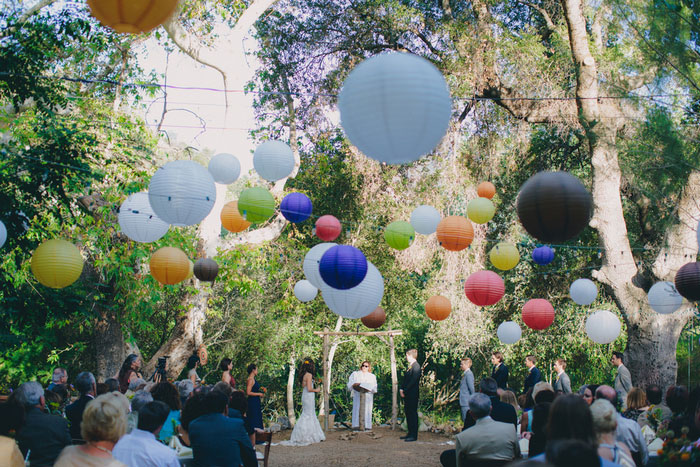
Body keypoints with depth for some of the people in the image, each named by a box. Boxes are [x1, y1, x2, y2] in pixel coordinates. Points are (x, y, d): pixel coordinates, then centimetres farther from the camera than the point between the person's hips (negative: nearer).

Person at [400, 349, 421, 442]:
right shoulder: (409, 366, 17)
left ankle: (414, 435, -3)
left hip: (412, 395, -9)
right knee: (408, 413, 12)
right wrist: (401, 389, 4)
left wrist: (405, 390, -16)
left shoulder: (416, 366, -12)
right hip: (407, 395, 9)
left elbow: (413, 381, -18)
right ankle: (410, 433, 19)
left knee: (413, 414, -6)